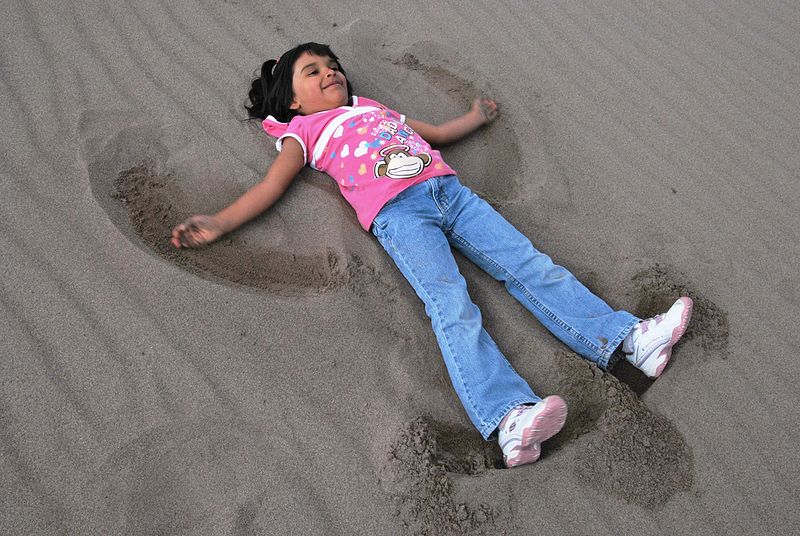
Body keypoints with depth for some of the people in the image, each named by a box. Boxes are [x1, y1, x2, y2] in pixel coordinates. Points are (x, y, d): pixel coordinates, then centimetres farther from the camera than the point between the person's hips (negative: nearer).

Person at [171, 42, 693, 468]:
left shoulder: (376, 109, 37)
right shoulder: (303, 131, 22)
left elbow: (438, 133, 45)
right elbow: (272, 185, 10)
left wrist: (475, 116, 53)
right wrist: (218, 223, -2)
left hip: (448, 189, 6)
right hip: (396, 211, -5)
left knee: (529, 264, -10)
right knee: (452, 306, -26)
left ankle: (628, 339, -16)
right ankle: (509, 418, -41)